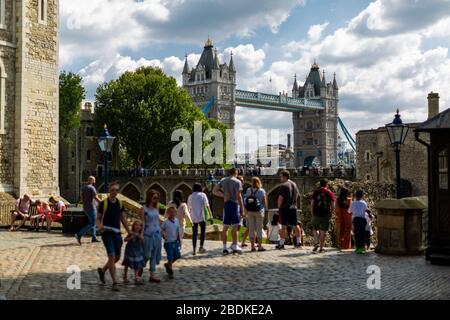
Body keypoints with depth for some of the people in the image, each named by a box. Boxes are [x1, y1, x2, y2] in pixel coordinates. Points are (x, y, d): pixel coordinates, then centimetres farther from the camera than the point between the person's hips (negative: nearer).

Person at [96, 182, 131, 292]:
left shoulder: (120, 204, 8)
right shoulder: (103, 203, -5)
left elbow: (123, 219, 15)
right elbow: (98, 218, -1)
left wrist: (129, 232, 12)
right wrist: (99, 226, -22)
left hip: (117, 233, 5)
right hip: (107, 233, -5)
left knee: (117, 257, 9)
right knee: (112, 256, -13)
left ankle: (102, 270, 36)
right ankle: (115, 282, -9)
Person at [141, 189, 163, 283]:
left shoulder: (156, 209, 10)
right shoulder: (144, 209, -6)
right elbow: (142, 223, -10)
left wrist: (161, 232, 13)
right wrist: (141, 235, -16)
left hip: (157, 234, 5)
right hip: (148, 234, -5)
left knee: (154, 255, 6)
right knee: (146, 255, 0)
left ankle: (152, 275, 11)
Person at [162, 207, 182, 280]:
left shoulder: (176, 220, 3)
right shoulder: (165, 222, -12)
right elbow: (161, 230, -6)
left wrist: (179, 237, 10)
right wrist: (164, 237, -12)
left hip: (175, 242, 5)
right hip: (168, 242, -5)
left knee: (177, 256, 6)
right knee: (170, 257, -1)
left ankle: (167, 265, 30)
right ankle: (170, 271, 14)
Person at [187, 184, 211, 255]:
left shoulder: (190, 196, 7)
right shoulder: (202, 195, -1)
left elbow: (188, 207, 9)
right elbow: (207, 205, -7)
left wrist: (190, 218, 17)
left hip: (193, 217, 3)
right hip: (201, 217, -2)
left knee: (194, 233, 5)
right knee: (203, 231, 10)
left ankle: (194, 250, 1)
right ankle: (201, 247, 4)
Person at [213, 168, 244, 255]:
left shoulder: (223, 180, 10)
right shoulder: (237, 182, -7)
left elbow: (214, 191, 5)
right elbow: (239, 196, -12)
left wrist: (223, 195, -2)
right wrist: (242, 209, -9)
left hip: (226, 204, 5)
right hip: (234, 204, -5)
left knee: (225, 227, 6)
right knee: (234, 227, -1)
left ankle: (225, 248, 7)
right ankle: (234, 246, 1)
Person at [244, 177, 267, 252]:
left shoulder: (248, 190, 1)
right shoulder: (262, 191, -5)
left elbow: (246, 201, 1)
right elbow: (264, 202, -3)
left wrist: (247, 211, 11)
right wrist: (264, 210, 14)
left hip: (250, 212, 2)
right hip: (259, 212, -2)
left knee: (251, 229, 6)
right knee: (259, 229, 3)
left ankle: (253, 246, 7)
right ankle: (260, 246, 5)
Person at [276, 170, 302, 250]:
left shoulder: (283, 185, -14)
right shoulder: (294, 184, 11)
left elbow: (280, 198, -17)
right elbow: (297, 195, 19)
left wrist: (279, 207, -4)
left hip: (284, 208, -7)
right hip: (293, 208, 7)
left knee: (283, 226, -5)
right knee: (295, 225, 13)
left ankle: (281, 244, -4)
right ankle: (299, 242, 18)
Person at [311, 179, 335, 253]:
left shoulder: (316, 192, 6)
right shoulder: (330, 193, 2)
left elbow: (312, 204, 3)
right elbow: (333, 206, -4)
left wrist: (312, 213, 11)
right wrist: (330, 214, 7)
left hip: (316, 214, 1)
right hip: (325, 215, -1)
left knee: (315, 229, 18)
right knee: (323, 231, 5)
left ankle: (316, 242, -2)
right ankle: (321, 248, 6)